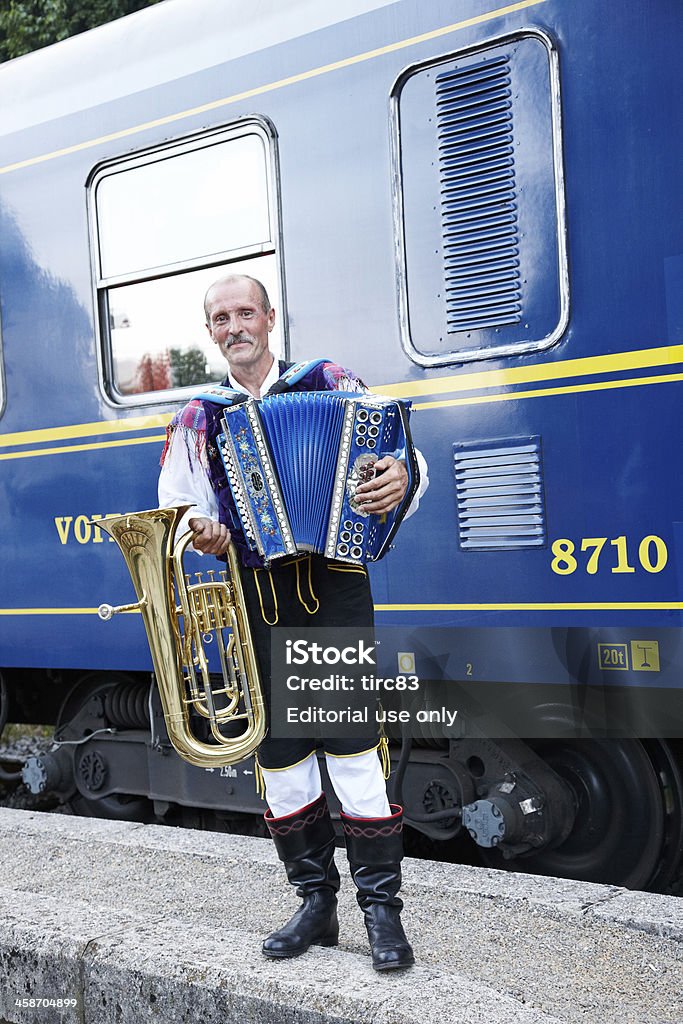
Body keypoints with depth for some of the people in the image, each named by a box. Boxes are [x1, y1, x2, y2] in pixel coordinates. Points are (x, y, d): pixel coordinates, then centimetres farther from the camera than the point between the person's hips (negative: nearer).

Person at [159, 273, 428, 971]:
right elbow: (175, 511, 16)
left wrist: (402, 477, -22)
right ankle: (316, 902, 23)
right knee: (278, 751, 9)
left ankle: (382, 908, 7)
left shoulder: (332, 385, 4)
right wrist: (200, 534, -7)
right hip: (257, 599, 4)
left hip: (335, 589, -3)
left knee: (353, 743, -6)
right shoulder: (197, 421, 11)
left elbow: (404, 456, 2)